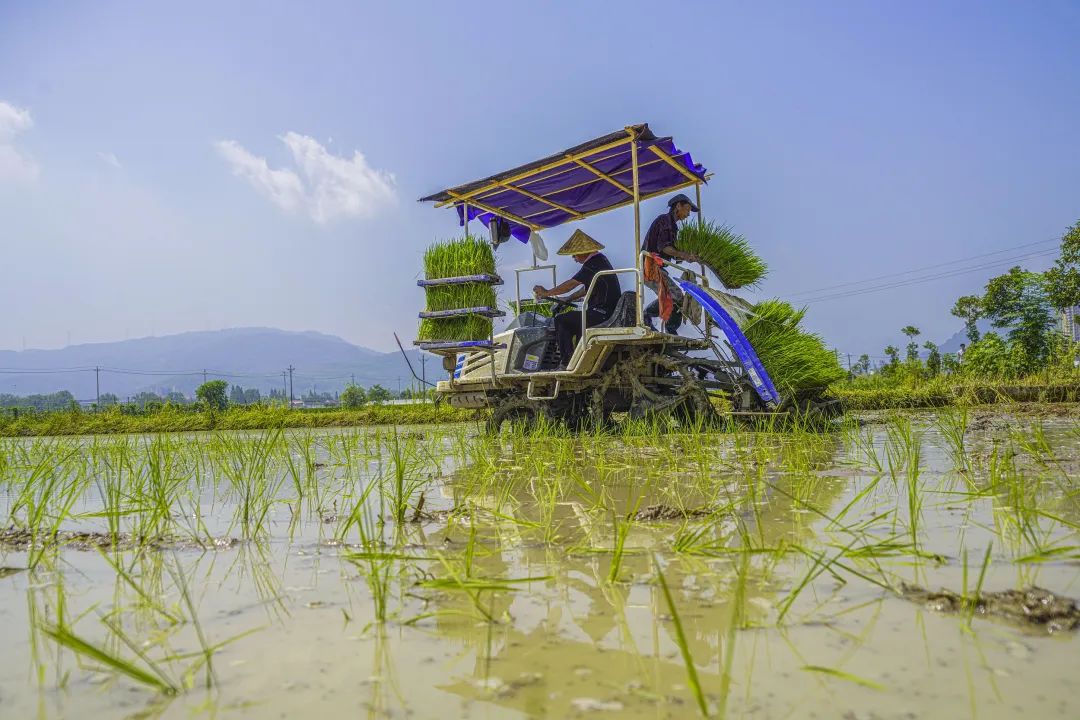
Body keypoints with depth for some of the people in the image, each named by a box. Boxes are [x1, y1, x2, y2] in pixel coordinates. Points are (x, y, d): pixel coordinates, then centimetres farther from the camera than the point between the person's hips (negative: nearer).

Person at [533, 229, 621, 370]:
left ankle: (565, 362, -6)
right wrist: (567, 299, 21)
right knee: (569, 323, 20)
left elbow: (570, 284, -13)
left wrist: (547, 293, -1)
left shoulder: (593, 264, -16)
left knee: (561, 320, -9)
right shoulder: (600, 259, 16)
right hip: (609, 310, 11)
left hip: (601, 313, -11)